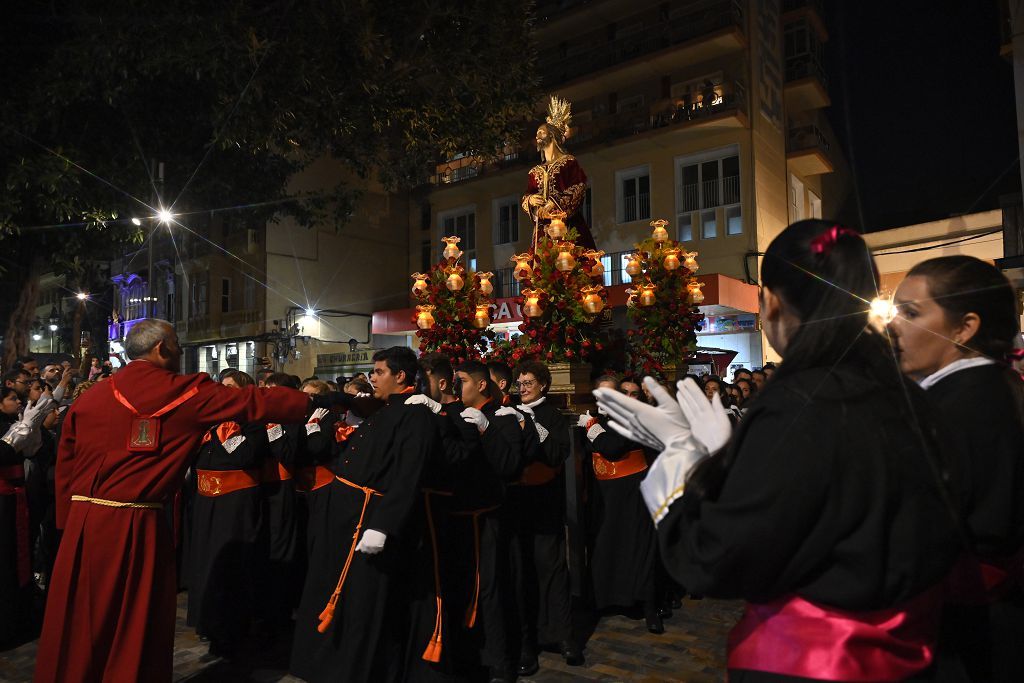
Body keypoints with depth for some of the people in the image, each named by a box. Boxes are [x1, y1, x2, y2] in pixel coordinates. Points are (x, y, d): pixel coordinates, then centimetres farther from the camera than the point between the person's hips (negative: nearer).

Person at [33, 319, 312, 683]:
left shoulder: (88, 398, 7)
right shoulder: (185, 393, -5)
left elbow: (65, 467, 11)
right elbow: (252, 401, -3)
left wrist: (69, 522, 19)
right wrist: (313, 400, 7)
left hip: (82, 525, 5)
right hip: (136, 528, -4)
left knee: (77, 629, 17)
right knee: (137, 633, 11)